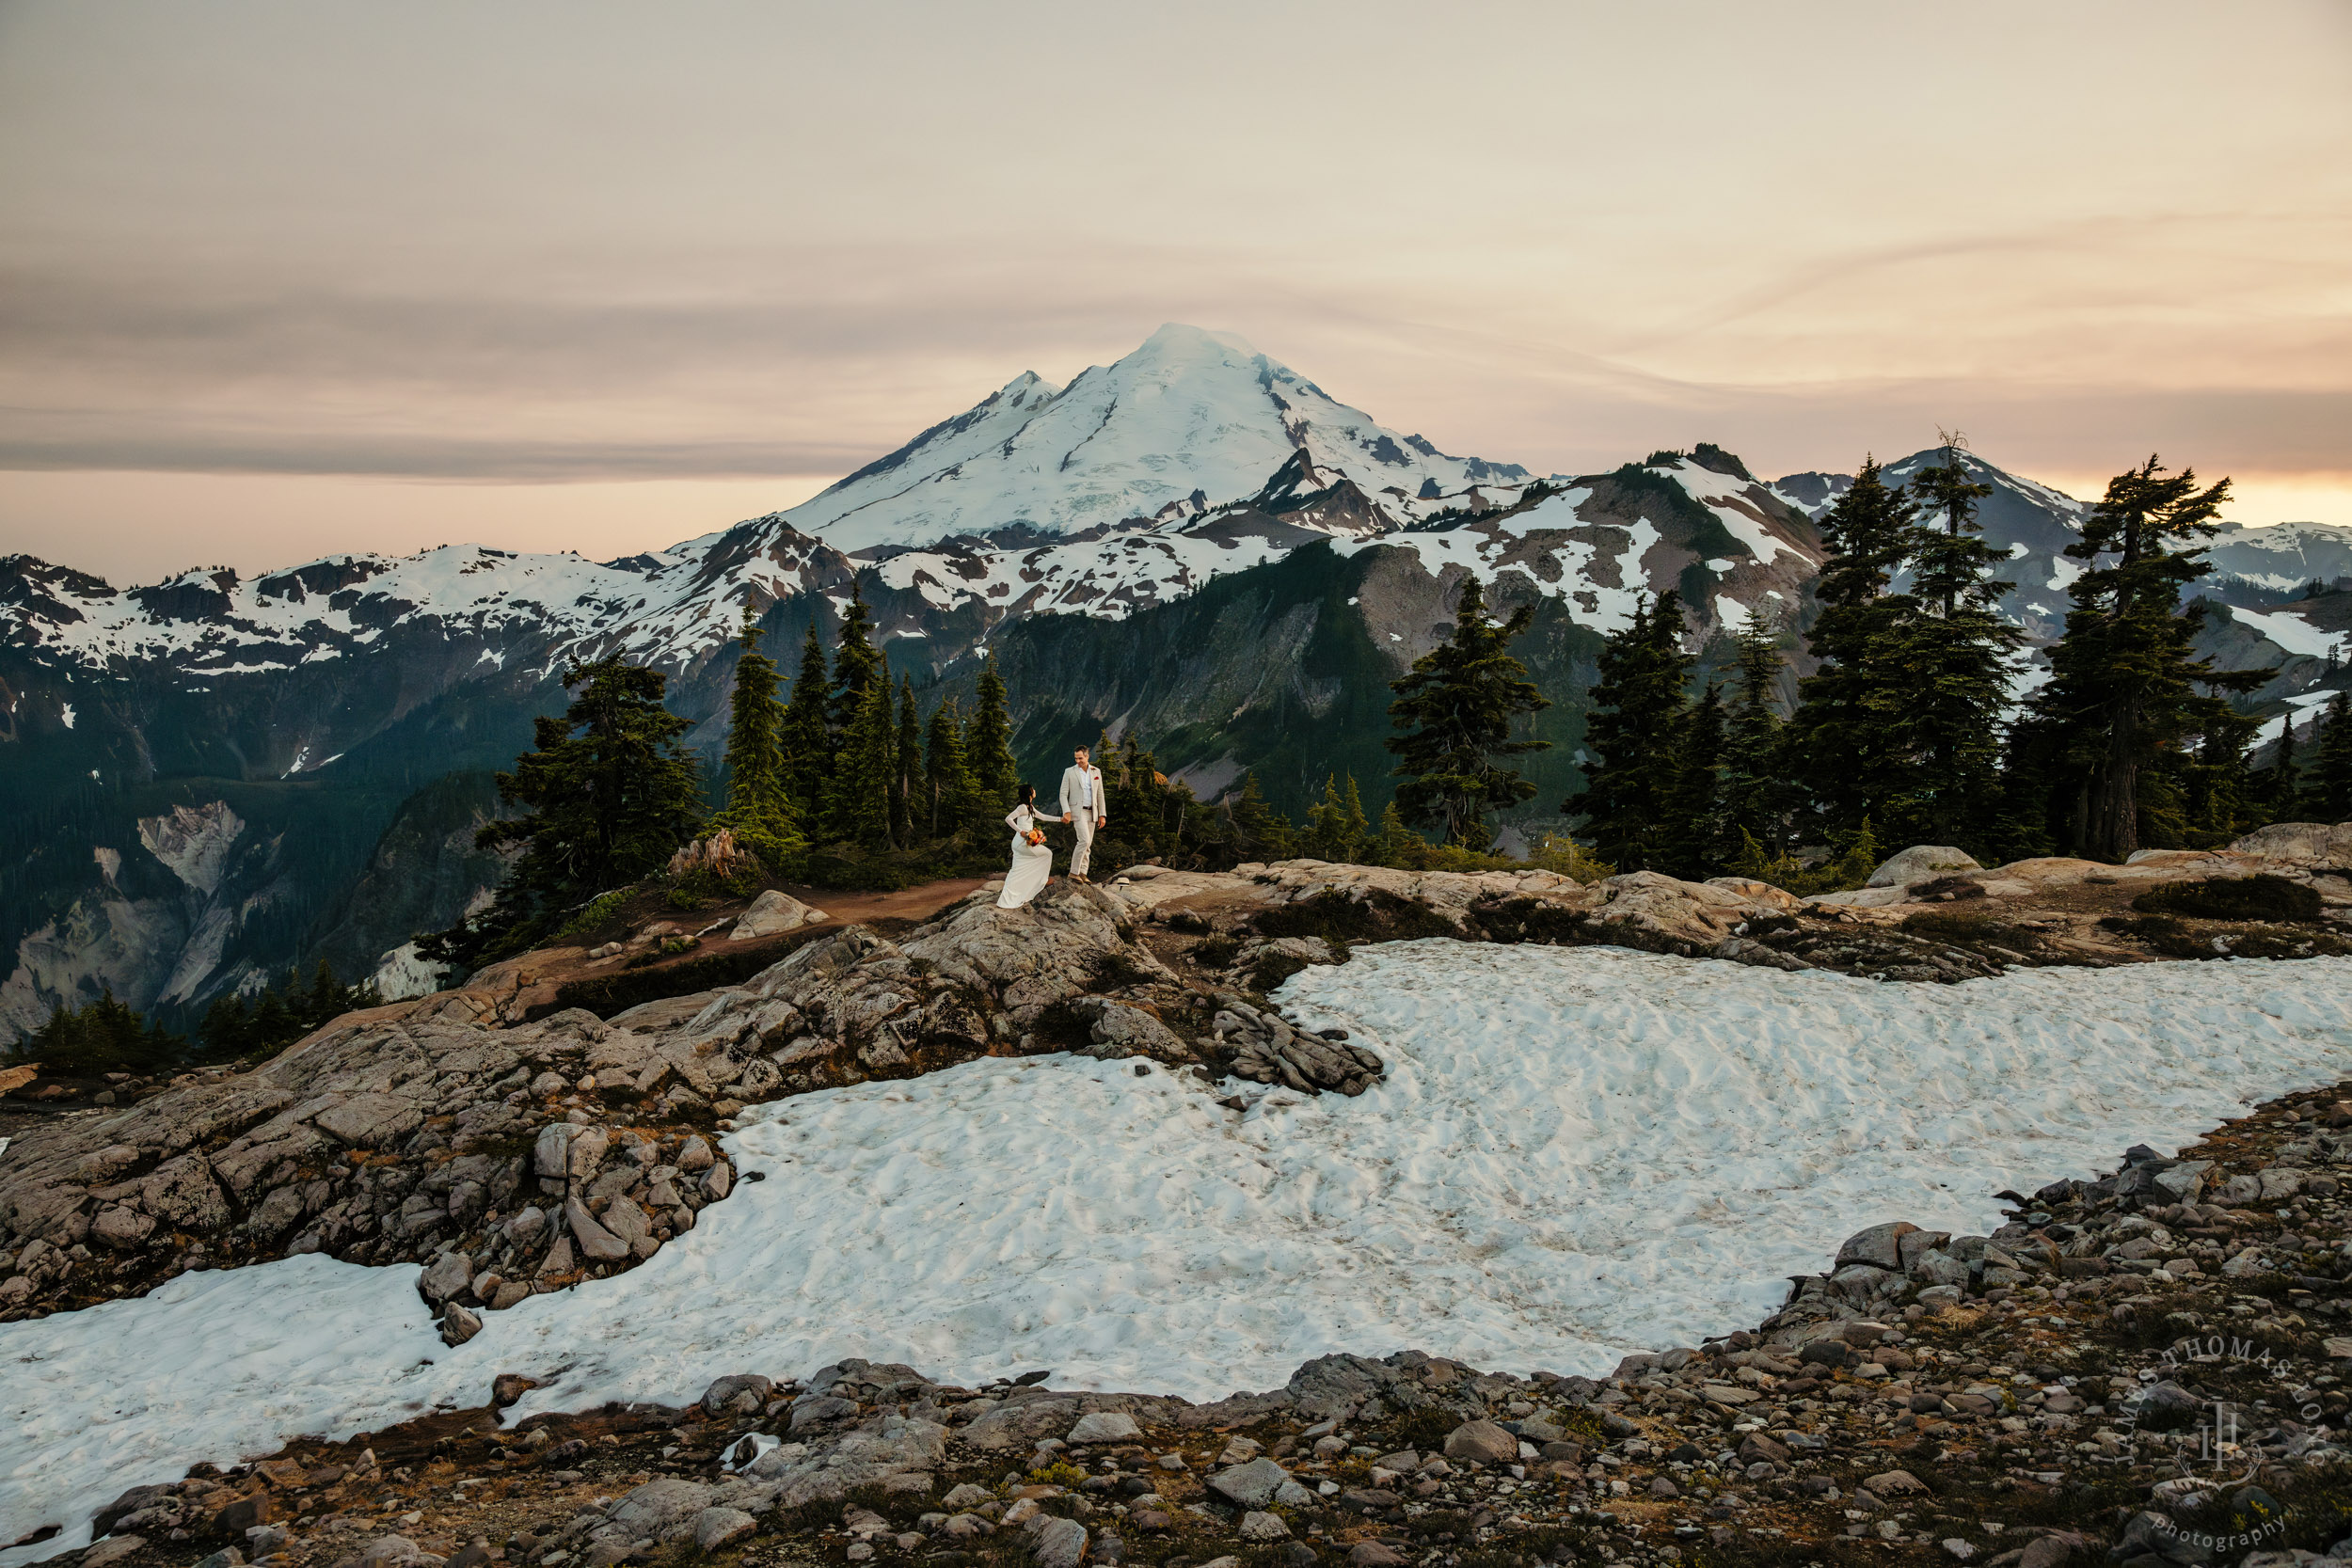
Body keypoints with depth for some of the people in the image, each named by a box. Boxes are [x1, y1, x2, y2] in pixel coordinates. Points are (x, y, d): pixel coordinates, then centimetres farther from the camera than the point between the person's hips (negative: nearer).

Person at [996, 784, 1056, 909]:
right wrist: (1020, 831, -22)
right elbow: (1008, 819, -20)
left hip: (1020, 843, 9)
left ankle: (1006, 901, 6)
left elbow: (1043, 817, 25)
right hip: (1022, 841, -9)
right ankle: (1043, 879, 22)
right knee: (1047, 853, 8)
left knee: (1017, 872, 8)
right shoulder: (1023, 807, -13)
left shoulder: (1030, 807, 16)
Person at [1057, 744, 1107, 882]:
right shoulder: (1069, 772, -2)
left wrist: (1102, 815, 6)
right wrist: (1066, 812, -17)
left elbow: (1100, 794, 10)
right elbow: (1063, 794, -4)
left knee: (1087, 844, 4)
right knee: (1084, 840, -18)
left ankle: (1082, 873, 9)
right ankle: (1074, 872, -12)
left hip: (1092, 812, 5)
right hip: (1077, 810, -5)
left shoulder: (1096, 771, 7)